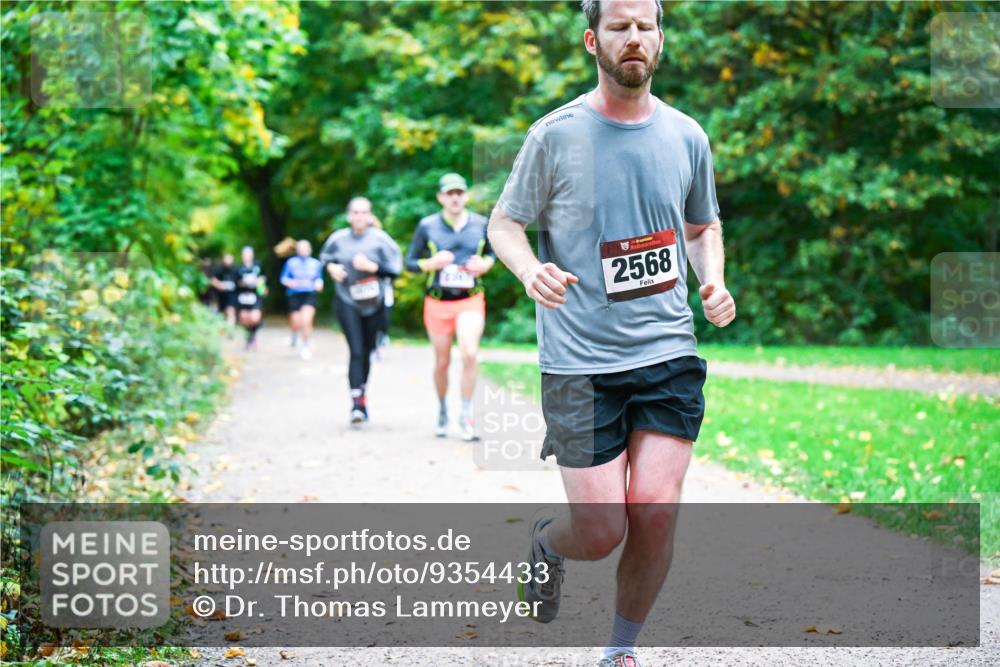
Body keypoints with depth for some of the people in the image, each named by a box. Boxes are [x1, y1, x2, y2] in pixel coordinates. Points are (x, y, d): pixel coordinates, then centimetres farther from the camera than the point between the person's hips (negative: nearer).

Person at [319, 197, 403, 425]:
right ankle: (357, 402, -17)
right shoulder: (338, 239, -1)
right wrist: (331, 267, -1)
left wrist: (372, 267, -18)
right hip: (347, 302, -1)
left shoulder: (379, 239, -6)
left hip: (373, 303, 1)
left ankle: (361, 394, 33)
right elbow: (325, 256, 19)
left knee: (367, 352, 12)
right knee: (356, 351, -12)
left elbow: (395, 268, -6)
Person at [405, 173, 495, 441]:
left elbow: (490, 253, 18)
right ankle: (442, 409, 32)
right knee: (442, 362, 8)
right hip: (437, 302, 0)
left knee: (470, 354, -20)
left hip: (470, 301, 0)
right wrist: (431, 263, -16)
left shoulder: (481, 224, 3)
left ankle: (466, 414, -8)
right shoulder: (427, 226, -2)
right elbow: (410, 261, 3)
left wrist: (484, 265, -5)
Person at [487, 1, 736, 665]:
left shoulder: (686, 136, 8)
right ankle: (547, 542, 33)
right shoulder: (556, 134, -3)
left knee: (657, 511, -8)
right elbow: (504, 222, 4)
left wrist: (714, 281, 3)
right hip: (579, 361, -3)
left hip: (670, 353, 3)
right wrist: (531, 269, -18)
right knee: (601, 531, -5)